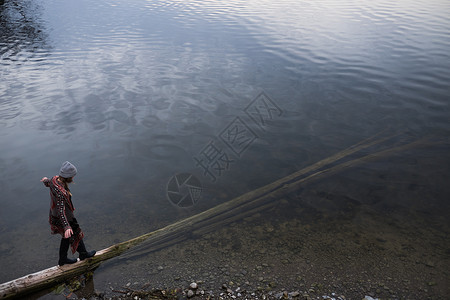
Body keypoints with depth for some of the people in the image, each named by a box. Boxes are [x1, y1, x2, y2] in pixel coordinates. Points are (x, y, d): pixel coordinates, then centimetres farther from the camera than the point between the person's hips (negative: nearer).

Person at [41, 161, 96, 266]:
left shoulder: (55, 179, -12)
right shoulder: (60, 192, -39)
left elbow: (47, 183, 14)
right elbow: (61, 211, -46)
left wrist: (45, 180, 39)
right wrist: (67, 227, -56)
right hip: (63, 220, -8)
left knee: (67, 236, 28)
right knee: (76, 235, 19)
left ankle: (63, 259, 46)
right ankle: (83, 254, 45)